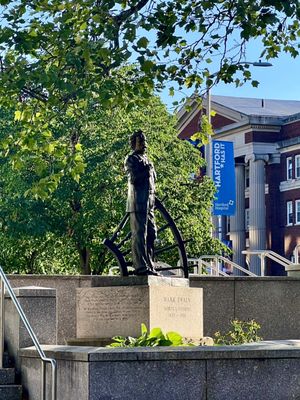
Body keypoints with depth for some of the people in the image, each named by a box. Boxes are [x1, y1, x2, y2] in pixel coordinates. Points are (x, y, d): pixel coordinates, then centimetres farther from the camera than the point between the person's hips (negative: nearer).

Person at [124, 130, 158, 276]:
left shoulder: (147, 160, 26)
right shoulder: (131, 159, 1)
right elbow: (133, 177, -13)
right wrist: (146, 169, -6)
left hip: (149, 203, 8)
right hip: (138, 202, -8)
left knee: (151, 234, 7)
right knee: (139, 235, -10)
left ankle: (149, 266, 10)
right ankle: (141, 267, -13)